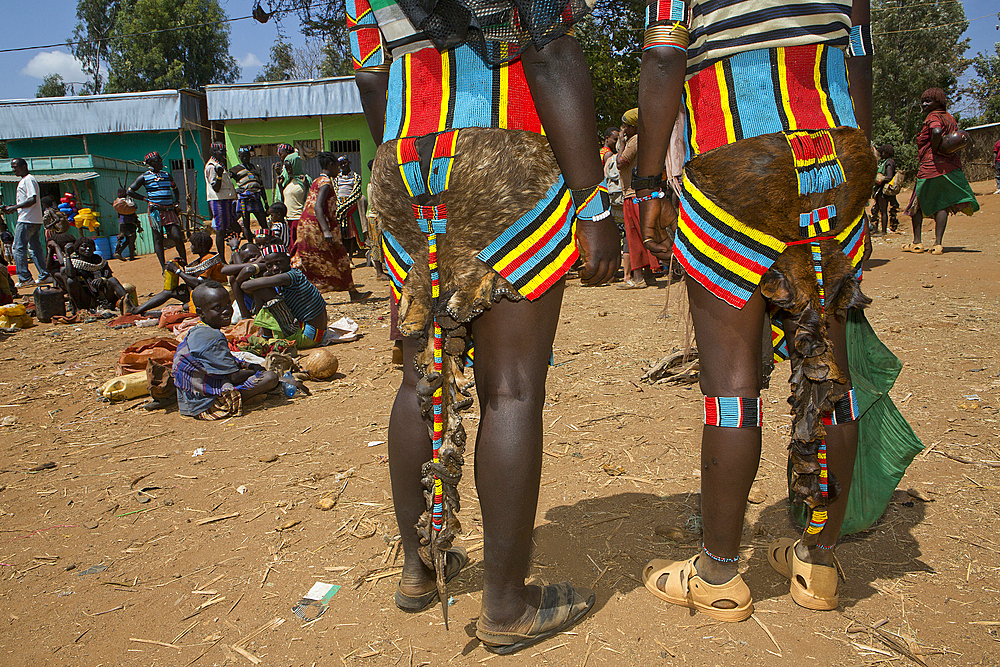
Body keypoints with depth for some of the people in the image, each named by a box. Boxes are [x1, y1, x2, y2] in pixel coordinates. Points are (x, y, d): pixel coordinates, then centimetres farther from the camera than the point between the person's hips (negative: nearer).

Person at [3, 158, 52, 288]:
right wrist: (12, 207, 14)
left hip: (27, 220, -10)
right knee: (35, 248, 10)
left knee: (18, 248, -9)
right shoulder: (23, 180, 22)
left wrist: (15, 207, -18)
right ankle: (44, 275, 11)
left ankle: (24, 278, -9)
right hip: (35, 221, 10)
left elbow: (32, 200, -20)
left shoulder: (28, 180, -10)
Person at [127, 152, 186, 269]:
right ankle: (163, 267, 3)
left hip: (169, 210, 3)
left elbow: (175, 189, 31)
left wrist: (177, 202, 17)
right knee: (158, 239, 0)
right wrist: (146, 198, 1)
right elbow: (130, 191, 8)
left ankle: (185, 263, 4)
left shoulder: (167, 175, 15)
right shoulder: (144, 177, 3)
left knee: (177, 237, -7)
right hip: (155, 211, -3)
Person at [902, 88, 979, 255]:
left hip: (931, 167, -7)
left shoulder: (933, 117, -8)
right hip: (951, 165, 7)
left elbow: (937, 131, -29)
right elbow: (962, 137, 21)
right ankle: (938, 244, -1)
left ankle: (917, 242, 8)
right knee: (942, 204, 6)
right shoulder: (950, 117, 16)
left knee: (917, 204, 6)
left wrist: (934, 149, -15)